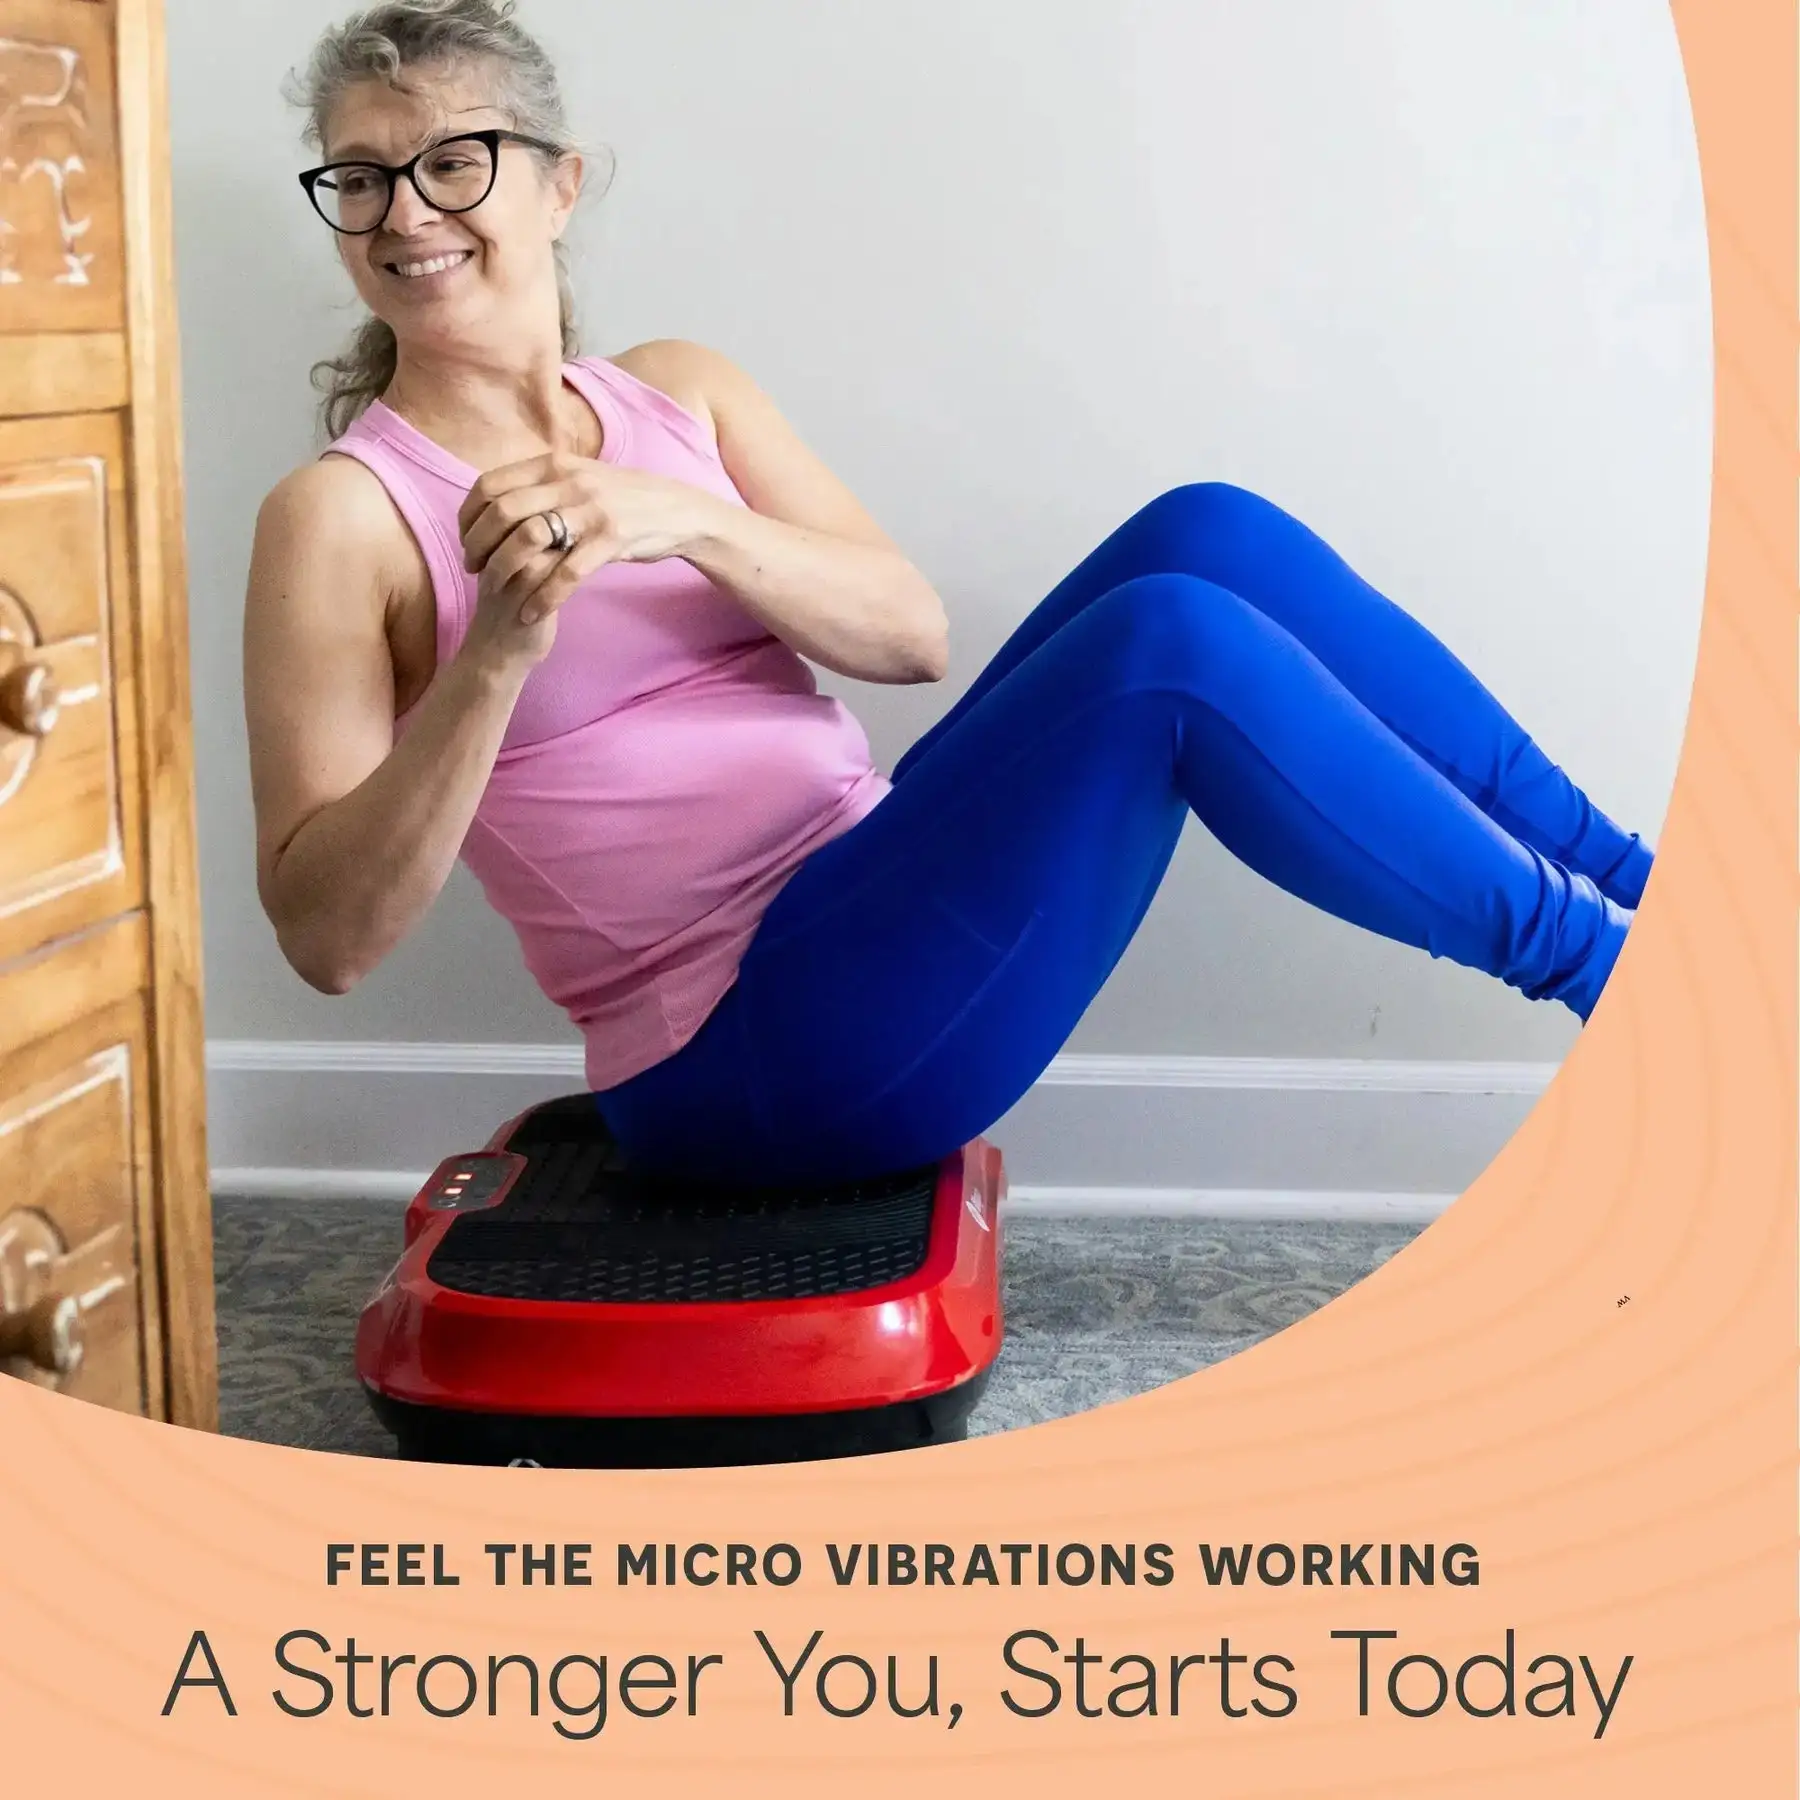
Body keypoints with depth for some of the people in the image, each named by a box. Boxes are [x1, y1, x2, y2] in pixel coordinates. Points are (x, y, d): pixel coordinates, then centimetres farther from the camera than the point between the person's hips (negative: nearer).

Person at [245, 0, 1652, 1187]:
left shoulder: (680, 392, 12)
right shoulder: (342, 514, -4)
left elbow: (914, 631, 0)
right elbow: (326, 934, -13)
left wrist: (686, 522, -17)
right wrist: (497, 654, -26)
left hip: (878, 894, 6)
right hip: (746, 1048, -6)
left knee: (1206, 534, -10)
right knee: (1171, 637, -24)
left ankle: (1624, 878, 0)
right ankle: (1584, 953, -6)